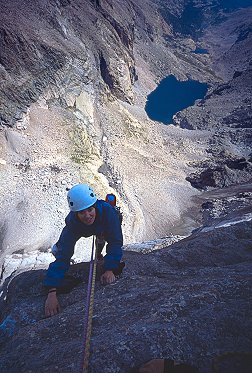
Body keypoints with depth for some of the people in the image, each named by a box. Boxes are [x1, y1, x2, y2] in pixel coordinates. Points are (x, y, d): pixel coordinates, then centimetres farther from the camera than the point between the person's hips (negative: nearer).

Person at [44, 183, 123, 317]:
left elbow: (115, 242, -44)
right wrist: (52, 292, -52)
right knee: (58, 251, -2)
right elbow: (63, 257, -45)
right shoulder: (72, 223, -44)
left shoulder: (107, 210, -47)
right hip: (80, 229, 0)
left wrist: (110, 269, -56)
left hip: (102, 228, 1)